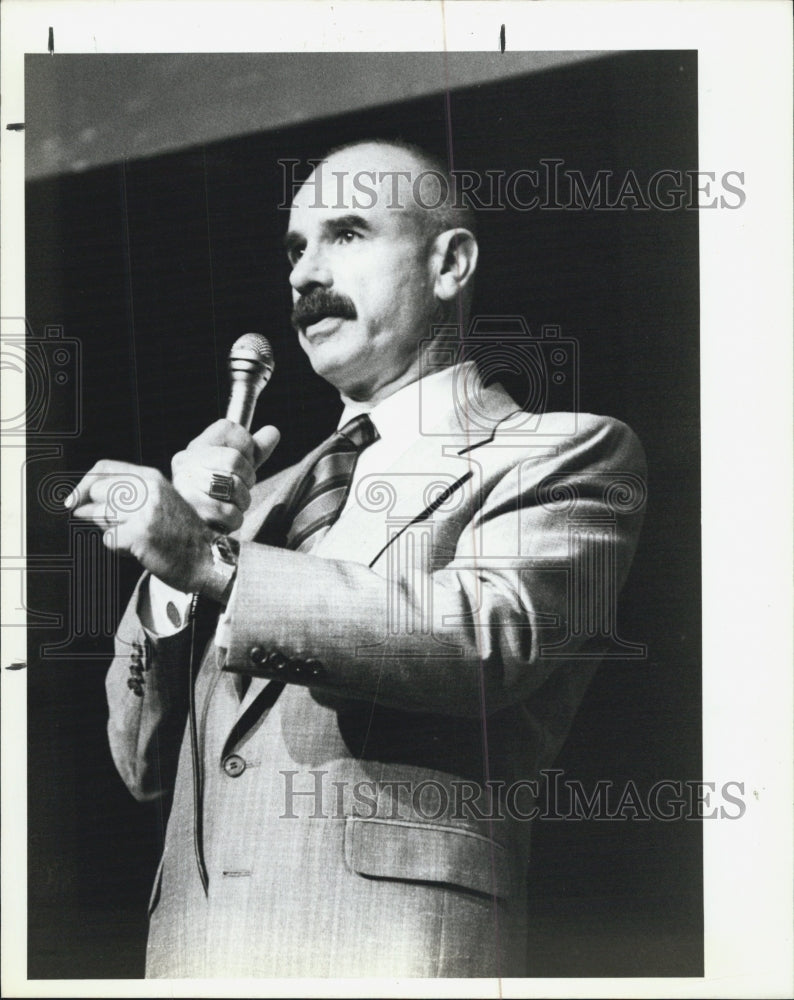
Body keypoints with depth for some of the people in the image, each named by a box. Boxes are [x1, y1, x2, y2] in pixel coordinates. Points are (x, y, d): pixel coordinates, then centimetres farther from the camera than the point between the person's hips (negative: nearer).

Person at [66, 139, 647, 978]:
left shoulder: (567, 451, 4)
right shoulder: (271, 499, 20)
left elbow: (491, 633, -15)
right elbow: (146, 764, 14)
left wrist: (214, 564, -17)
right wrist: (179, 536, 0)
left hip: (389, 939, -5)